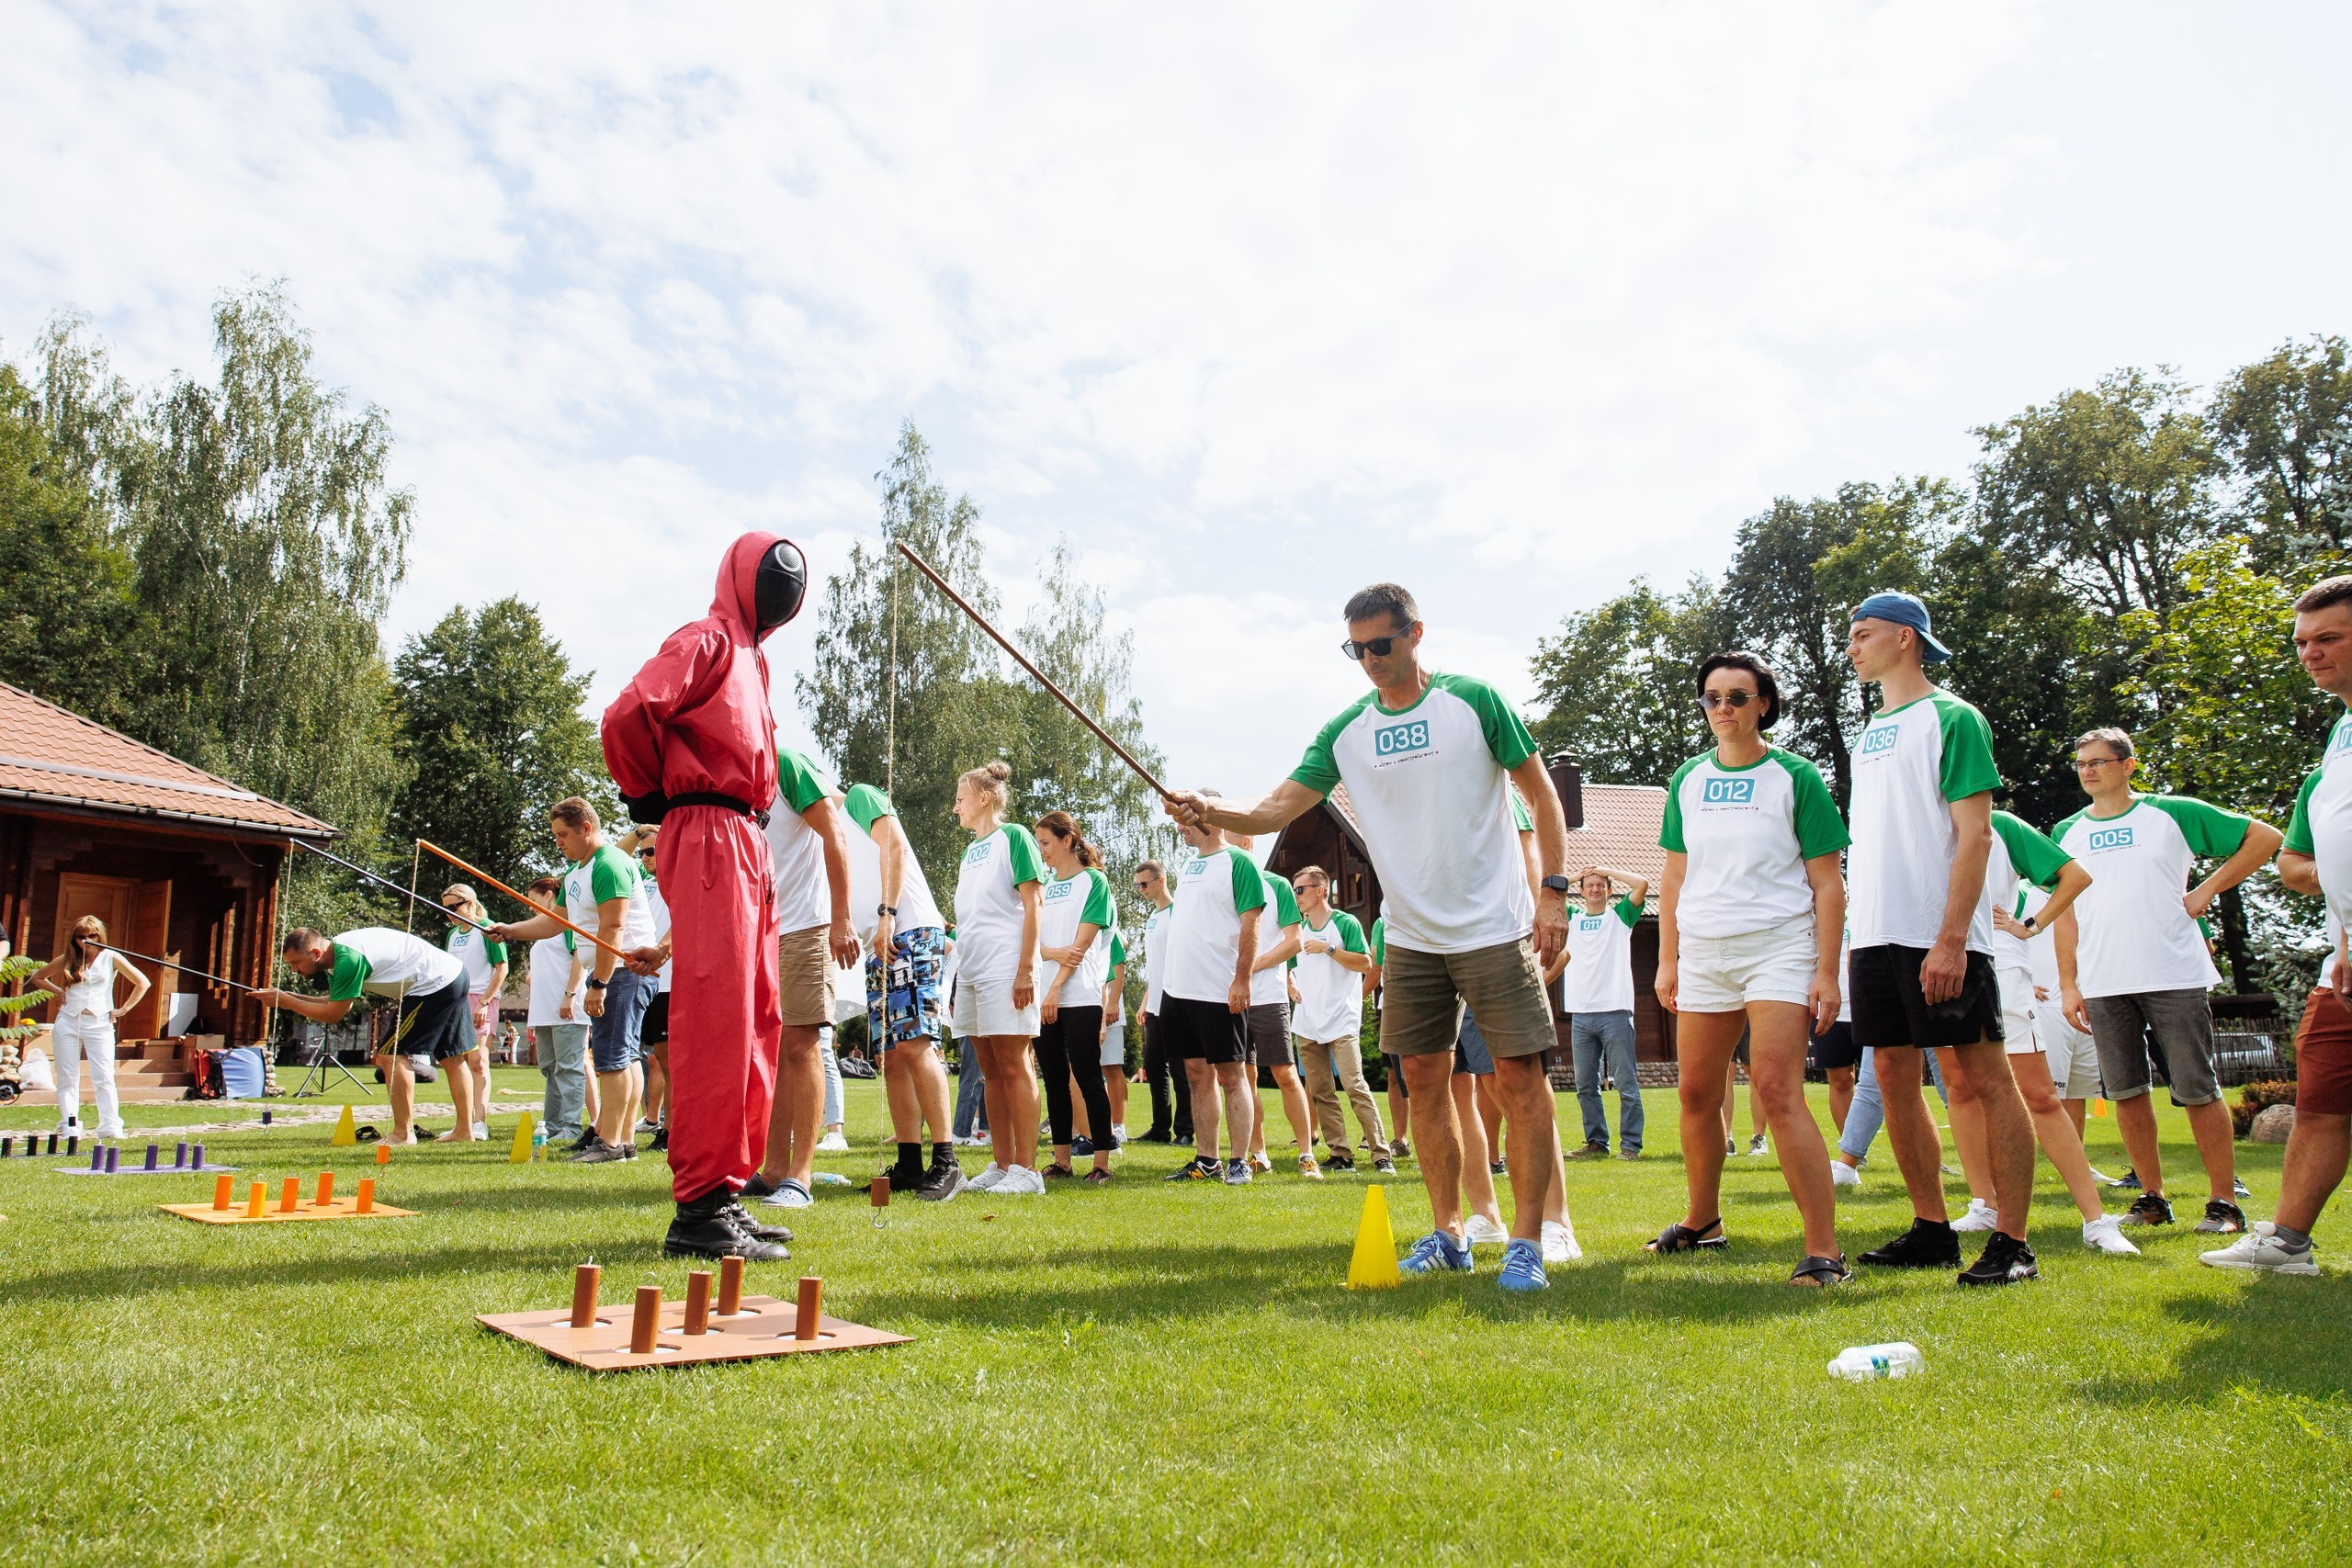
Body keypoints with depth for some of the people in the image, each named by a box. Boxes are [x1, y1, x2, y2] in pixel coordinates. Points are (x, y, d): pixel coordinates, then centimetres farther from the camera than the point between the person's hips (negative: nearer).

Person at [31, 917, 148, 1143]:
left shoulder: (111, 958, 3)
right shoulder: (67, 960, 9)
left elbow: (143, 983, 1)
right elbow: (38, 978, 23)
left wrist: (123, 1009, -1)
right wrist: (59, 992, 8)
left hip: (99, 1023, -3)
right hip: (67, 1022, 3)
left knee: (104, 1078, -9)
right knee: (67, 1079, 3)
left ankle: (110, 1126, -12)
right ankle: (69, 1126, 8)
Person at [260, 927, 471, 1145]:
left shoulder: (349, 959, -22)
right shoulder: (338, 950, 8)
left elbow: (333, 1015, -14)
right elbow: (340, 1003, 14)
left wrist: (285, 1001, -6)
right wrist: (294, 997, 4)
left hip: (435, 984, -10)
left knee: (392, 1055, -7)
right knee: (451, 1056, 14)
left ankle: (404, 1134, -7)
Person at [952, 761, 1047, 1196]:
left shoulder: (1013, 836, -4)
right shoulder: (971, 849, 19)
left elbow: (1033, 905, -10)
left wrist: (1026, 969, -17)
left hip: (1005, 968, -8)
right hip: (971, 970, 8)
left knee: (1014, 1066, -7)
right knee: (991, 1071, 9)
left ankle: (1026, 1170, -4)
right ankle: (1002, 1164, 14)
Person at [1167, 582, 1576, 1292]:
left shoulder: (1474, 700, -5)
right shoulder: (1347, 732, 4)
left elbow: (1541, 793, 0)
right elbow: (1275, 809, -2)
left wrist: (1554, 889, -7)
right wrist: (1208, 810, -22)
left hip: (1495, 931, -4)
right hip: (1411, 938, 4)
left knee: (1520, 1078, -4)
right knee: (1425, 1080, 8)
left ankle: (1527, 1242, 5)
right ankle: (1447, 1233, 20)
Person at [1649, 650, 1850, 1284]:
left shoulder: (1794, 776, 0)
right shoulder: (1688, 780, 12)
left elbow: (1828, 885, -2)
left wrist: (1827, 972, -9)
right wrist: (1667, 960, 12)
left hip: (1778, 948, -5)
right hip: (1703, 952, 5)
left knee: (1777, 1092, -16)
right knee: (1698, 1095, 10)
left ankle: (1824, 1251, -12)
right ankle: (1702, 1220, 29)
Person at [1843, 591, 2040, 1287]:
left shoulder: (1951, 718, -5)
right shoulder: (1869, 732, 18)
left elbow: (1974, 835, -12)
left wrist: (1950, 938, -20)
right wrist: (1859, 920, 12)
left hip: (1940, 938, -8)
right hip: (1876, 935, 8)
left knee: (1985, 1078, -2)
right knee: (1895, 1079, 9)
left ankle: (2011, 1241, 3)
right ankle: (1932, 1229, 19)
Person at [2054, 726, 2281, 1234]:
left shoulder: (2173, 813, 4)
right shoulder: (2067, 833, 13)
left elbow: (2265, 837, 8)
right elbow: (2065, 913, 15)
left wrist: (2207, 889, 0)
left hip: (2174, 977, -3)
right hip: (2103, 984, 3)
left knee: (2198, 1091, -1)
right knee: (2127, 1093, 5)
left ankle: (2225, 1202, 8)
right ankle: (2152, 1197, 16)